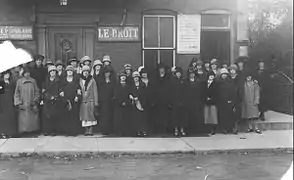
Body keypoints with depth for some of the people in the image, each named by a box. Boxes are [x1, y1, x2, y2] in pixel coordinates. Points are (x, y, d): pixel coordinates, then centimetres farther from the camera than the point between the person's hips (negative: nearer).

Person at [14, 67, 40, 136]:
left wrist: (35, 100, -3)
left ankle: (33, 130, 6)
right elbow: (17, 93, 5)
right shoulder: (19, 81, 4)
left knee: (33, 118, -1)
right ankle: (25, 130, 0)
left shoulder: (33, 81, 7)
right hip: (23, 104, -1)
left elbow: (37, 92, 9)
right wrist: (19, 103, -4)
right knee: (24, 119, -6)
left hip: (32, 104, 1)